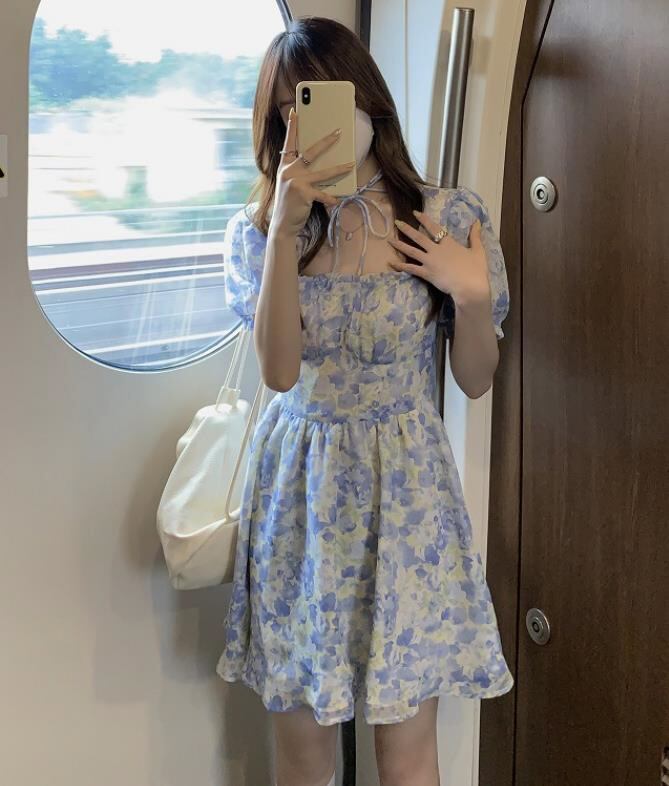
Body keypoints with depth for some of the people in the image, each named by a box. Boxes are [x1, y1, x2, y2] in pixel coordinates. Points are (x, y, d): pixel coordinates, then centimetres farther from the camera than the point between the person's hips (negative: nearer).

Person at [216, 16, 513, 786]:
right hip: (300, 488, 1)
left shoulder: (447, 219, -3)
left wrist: (472, 296, -17)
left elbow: (475, 380, 2)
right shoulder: (259, 227, 0)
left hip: (405, 488, -1)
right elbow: (280, 370, -15)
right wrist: (285, 228, -22)